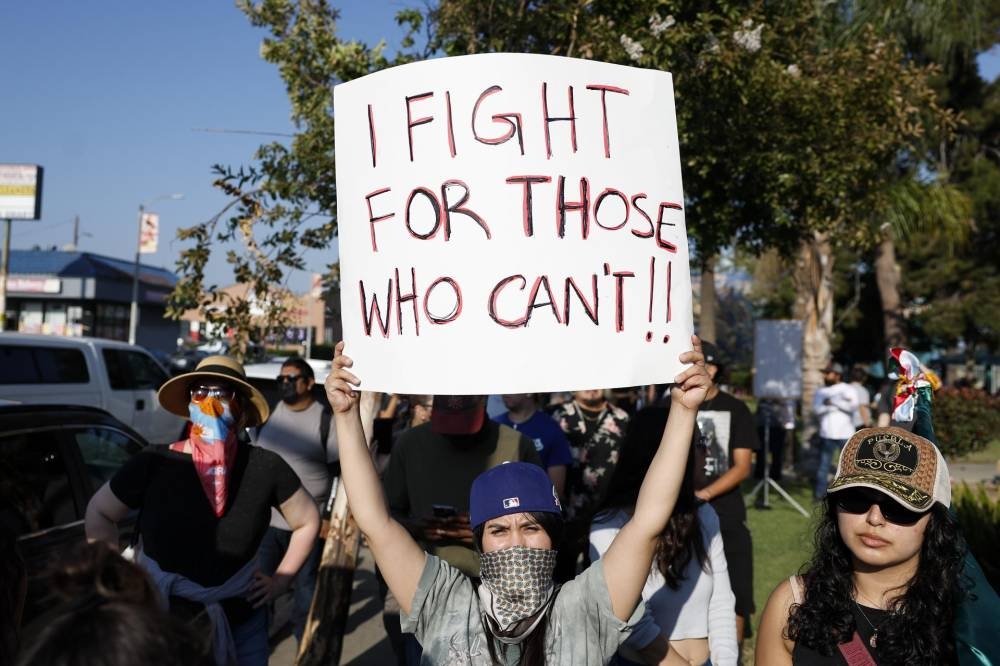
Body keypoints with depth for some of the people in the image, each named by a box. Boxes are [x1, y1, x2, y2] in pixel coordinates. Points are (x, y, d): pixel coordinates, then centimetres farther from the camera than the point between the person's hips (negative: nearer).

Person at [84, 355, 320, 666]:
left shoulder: (265, 466, -10)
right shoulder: (154, 463, -12)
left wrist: (280, 580, 2)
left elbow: (308, 520, 5)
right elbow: (98, 513, 3)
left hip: (240, 621, 1)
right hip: (160, 621, -1)